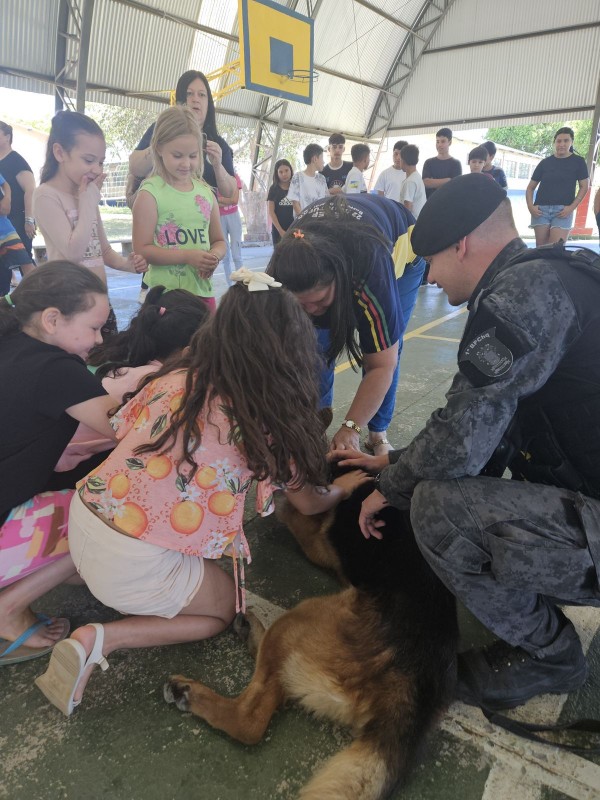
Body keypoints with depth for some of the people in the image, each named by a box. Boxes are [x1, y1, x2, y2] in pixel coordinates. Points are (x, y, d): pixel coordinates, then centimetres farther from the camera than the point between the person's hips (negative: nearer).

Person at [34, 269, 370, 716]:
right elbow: (310, 504, 3)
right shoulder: (267, 418, -13)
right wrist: (345, 488, 24)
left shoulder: (175, 379, 0)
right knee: (226, 608, 20)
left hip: (83, 517, 7)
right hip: (135, 569, -7)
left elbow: (124, 432, 12)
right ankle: (103, 641, 2)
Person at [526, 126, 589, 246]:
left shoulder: (578, 161, 8)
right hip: (541, 209, 2)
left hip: (563, 210, -1)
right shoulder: (545, 162, 10)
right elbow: (530, 187, 13)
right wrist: (530, 206, -4)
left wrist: (572, 207, -7)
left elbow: (584, 186, 7)